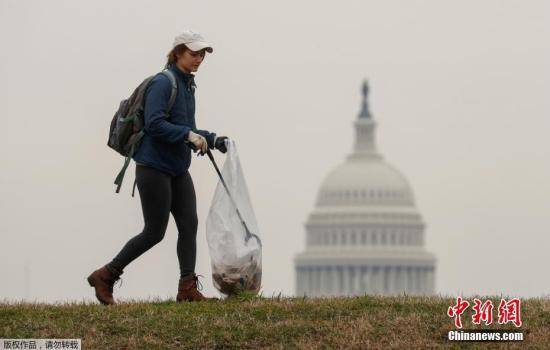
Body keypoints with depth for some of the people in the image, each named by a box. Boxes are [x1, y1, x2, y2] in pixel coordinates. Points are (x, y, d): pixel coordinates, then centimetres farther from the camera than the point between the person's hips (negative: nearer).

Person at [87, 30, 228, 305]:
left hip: (178, 169, 9)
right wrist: (189, 135, -27)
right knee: (154, 232, -4)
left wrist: (211, 140, 9)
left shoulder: (188, 86, 15)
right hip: (154, 167, -9)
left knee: (189, 224, -2)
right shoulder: (163, 83, -14)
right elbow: (154, 124, -24)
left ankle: (188, 289, -1)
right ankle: (105, 276, 9)